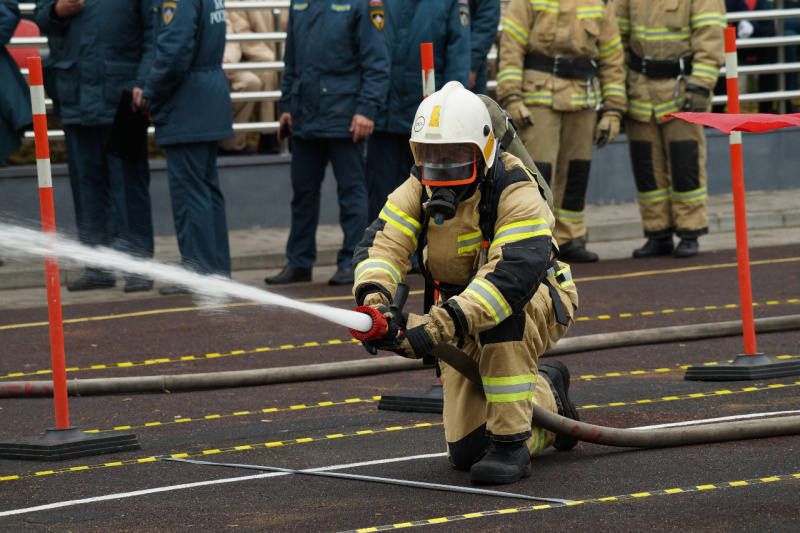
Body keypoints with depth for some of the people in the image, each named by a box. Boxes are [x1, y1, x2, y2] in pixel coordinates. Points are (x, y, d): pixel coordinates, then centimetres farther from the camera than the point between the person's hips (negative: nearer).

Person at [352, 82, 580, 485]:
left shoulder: (516, 193, -28)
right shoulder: (419, 189, -9)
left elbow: (516, 273, -43)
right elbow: (382, 244, -21)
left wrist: (441, 324, -54)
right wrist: (374, 299, -45)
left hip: (539, 303, -6)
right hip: (466, 324, 6)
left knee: (499, 308, -41)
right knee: (465, 451, 0)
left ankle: (511, 443, -30)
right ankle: (547, 397, 32)